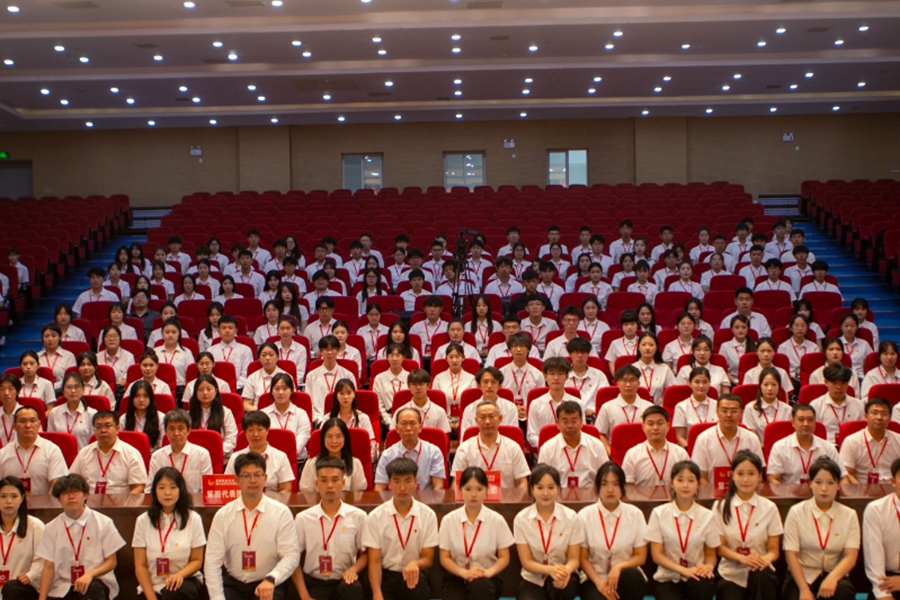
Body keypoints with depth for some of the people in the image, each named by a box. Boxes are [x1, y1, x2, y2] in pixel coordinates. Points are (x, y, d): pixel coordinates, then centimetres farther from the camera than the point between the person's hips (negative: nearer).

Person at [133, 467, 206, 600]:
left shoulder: (193, 519, 1)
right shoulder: (143, 521, 3)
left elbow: (197, 560, 4)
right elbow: (140, 566, 2)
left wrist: (180, 575, -17)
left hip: (184, 582, 0)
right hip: (153, 585, 1)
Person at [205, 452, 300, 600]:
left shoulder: (281, 513, -3)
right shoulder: (223, 515, 1)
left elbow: (291, 555, -9)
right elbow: (212, 561, -3)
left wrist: (271, 579, -27)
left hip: (269, 586, -1)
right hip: (232, 584, 2)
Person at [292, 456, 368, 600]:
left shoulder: (358, 516, 0)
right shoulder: (303, 518, 1)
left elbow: (365, 553, 10)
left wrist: (354, 569, -13)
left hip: (344, 582, 0)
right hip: (314, 583, 0)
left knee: (353, 588, -34)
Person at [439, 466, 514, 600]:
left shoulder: (497, 521, -2)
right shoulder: (449, 520, -1)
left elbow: (504, 557, 3)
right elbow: (445, 558, 1)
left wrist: (489, 572, -19)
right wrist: (464, 573, -19)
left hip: (486, 580, 0)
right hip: (456, 578, 0)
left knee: (479, 586, -37)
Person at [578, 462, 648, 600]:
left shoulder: (635, 514, -1)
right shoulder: (585, 516, -3)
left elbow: (640, 556, 1)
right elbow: (583, 558, -2)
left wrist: (619, 567, -19)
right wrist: (599, 582, -18)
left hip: (627, 579, 2)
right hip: (594, 578, -1)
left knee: (630, 575, -35)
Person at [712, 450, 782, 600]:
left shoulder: (769, 508, 3)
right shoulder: (721, 507, 2)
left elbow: (774, 549, 2)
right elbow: (720, 547, -2)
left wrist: (764, 559, -23)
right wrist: (742, 558, -22)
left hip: (761, 576, 1)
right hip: (730, 574, -1)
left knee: (762, 575, -35)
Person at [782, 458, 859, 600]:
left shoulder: (849, 515, 3)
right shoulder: (797, 512, -1)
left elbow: (851, 556, -8)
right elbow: (791, 554, -8)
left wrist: (832, 578, -29)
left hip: (835, 574, 1)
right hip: (803, 575, -1)